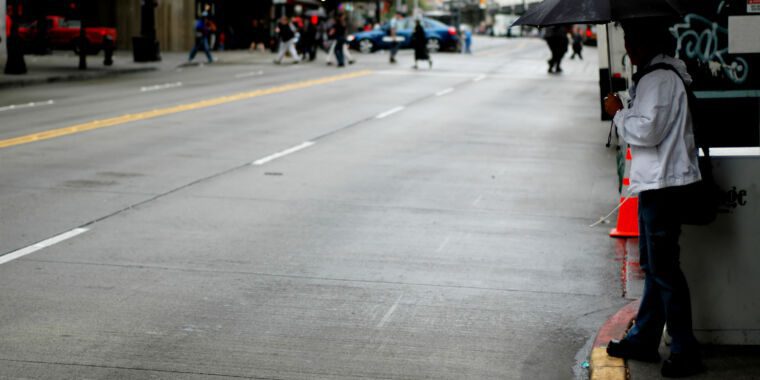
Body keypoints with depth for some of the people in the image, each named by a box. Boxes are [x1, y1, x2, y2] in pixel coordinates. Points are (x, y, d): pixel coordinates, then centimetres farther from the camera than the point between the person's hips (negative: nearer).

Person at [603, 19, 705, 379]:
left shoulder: (659, 79, -17)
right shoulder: (663, 75, 16)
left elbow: (647, 130, -23)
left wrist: (618, 112, -10)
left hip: (663, 185, -11)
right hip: (657, 183, 11)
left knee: (664, 268, -6)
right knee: (653, 265, 17)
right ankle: (644, 338, 27)